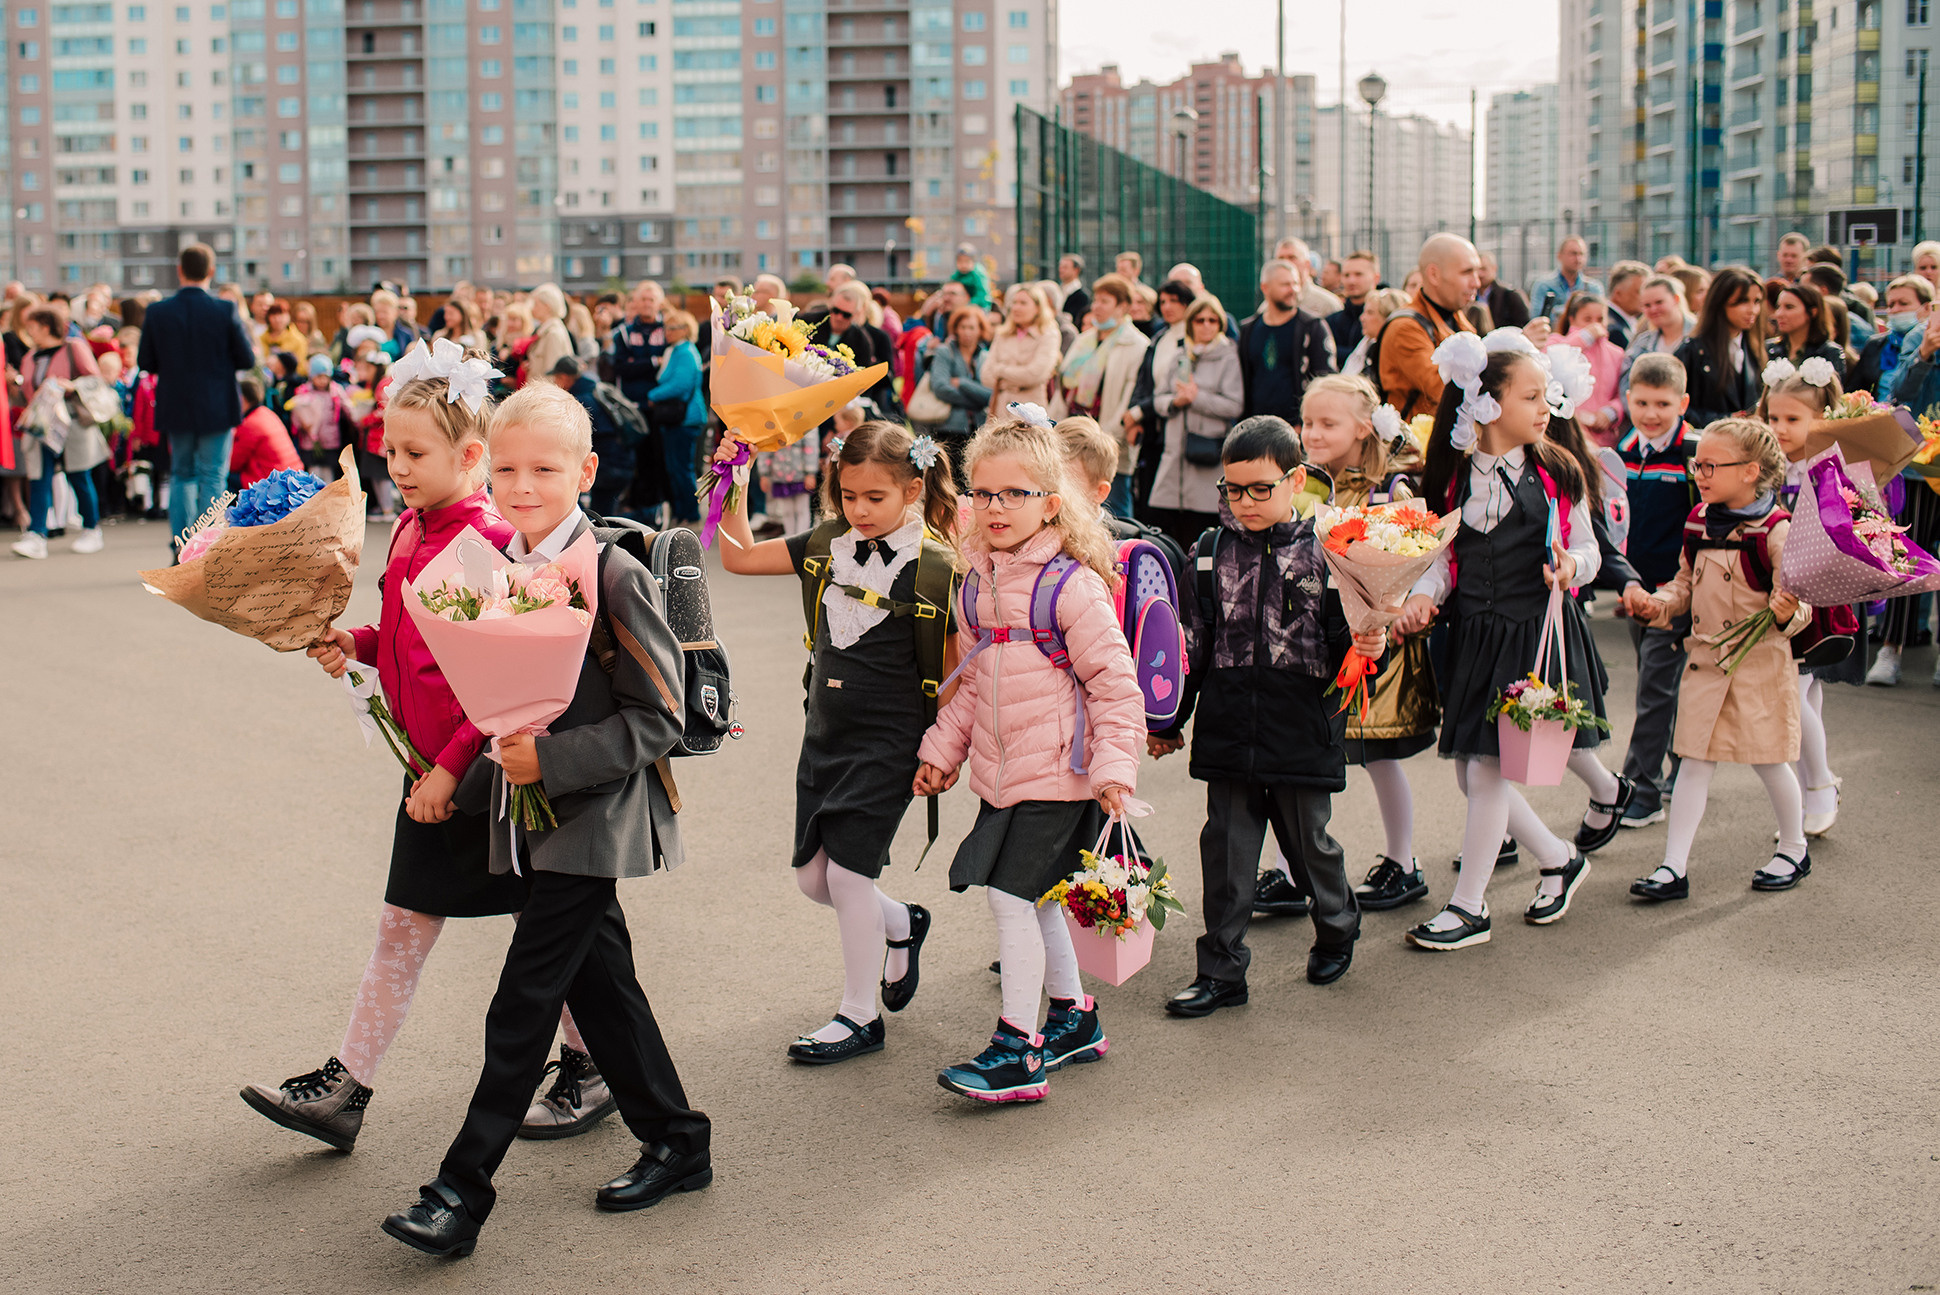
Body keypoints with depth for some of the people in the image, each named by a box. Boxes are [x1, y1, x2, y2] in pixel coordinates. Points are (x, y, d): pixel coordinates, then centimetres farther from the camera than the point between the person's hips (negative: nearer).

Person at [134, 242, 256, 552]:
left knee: (181, 474, 16)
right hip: (217, 409, -2)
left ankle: (181, 548, 11)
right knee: (212, 477, 4)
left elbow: (145, 363, -1)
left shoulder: (157, 312, -6)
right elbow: (247, 360, -7)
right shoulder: (225, 311, -12)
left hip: (176, 410, 3)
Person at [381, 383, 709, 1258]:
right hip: (535, 819, 8)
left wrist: (551, 760, -24)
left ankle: (462, 1192, 2)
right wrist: (474, 782, 12)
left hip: (592, 823, -8)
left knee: (524, 1004, -5)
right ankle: (675, 1142, 30)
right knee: (600, 983, 16)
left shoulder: (614, 576, -16)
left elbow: (656, 718, -17)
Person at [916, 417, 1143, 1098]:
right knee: (1032, 899, 16)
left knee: (1012, 894, -10)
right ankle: (1072, 1018, 35)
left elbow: (1115, 683, -12)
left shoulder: (1072, 586, -13)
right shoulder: (975, 585, 8)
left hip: (1058, 773, -7)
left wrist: (1113, 764, -17)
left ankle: (1019, 1052, -1)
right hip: (1001, 775, 7)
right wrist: (942, 749, 16)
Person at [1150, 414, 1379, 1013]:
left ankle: (1337, 929, 39)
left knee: (1308, 839, 11)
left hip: (1302, 729, -2)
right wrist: (1168, 720, 12)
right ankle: (1221, 970, 14)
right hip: (1229, 731, 2)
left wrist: (1368, 646, -23)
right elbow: (1191, 644, 10)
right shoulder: (1210, 552, 5)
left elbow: (1345, 638, 0)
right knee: (1226, 846, 5)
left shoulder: (1324, 552, -3)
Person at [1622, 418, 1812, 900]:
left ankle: (1794, 849, 31)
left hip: (1760, 662, -5)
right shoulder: (1698, 521, 5)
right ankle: (1674, 867, 5)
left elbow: (1795, 600, -12)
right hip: (1705, 658, 5)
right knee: (1693, 761, 4)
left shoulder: (1775, 530, -13)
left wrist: (1787, 613, -34)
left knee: (1768, 760, 8)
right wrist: (1656, 604, 1)